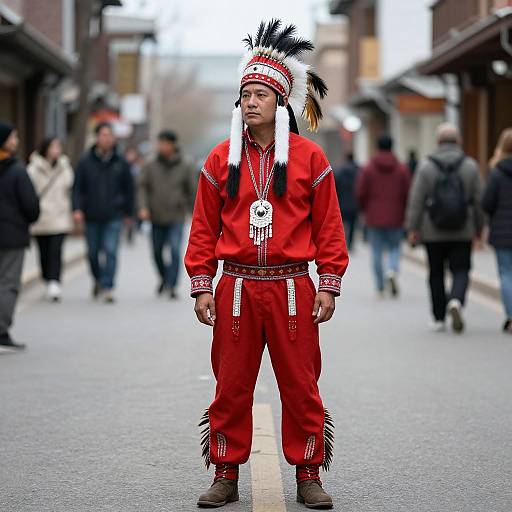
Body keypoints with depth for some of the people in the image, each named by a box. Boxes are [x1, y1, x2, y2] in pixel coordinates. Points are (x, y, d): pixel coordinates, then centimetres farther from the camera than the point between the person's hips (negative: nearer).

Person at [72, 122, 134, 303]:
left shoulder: (121, 163, 2)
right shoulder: (86, 162, 0)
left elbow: (129, 189, 10)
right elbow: (77, 187, 1)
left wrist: (128, 213, 12)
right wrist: (77, 209, -12)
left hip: (113, 217, -1)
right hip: (92, 216, 1)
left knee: (110, 251, -11)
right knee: (93, 252, 11)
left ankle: (108, 288, -9)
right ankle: (98, 280, 36)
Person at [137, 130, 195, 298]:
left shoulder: (184, 167, 1)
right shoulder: (150, 167, 2)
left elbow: (190, 190, 9)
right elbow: (143, 188, -3)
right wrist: (143, 207, -18)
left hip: (176, 217, -2)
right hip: (157, 218, 2)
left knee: (175, 251, -16)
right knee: (157, 252, 12)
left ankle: (172, 285, -12)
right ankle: (164, 277, 38)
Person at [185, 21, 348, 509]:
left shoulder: (309, 158, 1)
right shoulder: (221, 159, 5)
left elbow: (328, 228, 3)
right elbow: (204, 229, 7)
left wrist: (329, 286, -2)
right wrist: (201, 287, 1)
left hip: (292, 290, -1)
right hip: (236, 289, 1)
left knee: (301, 386, 4)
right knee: (231, 387, 6)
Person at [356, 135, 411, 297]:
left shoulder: (368, 169, -3)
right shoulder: (402, 169, -1)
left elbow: (360, 193, -6)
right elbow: (408, 193, -4)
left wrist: (366, 210, 12)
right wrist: (404, 211, 13)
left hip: (374, 218, 0)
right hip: (395, 218, 1)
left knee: (376, 252, 7)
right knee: (394, 248, 13)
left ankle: (380, 288, 7)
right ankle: (393, 270, -16)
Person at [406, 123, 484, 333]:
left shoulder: (426, 166, -4)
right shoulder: (470, 166, -1)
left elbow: (416, 200, -6)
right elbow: (478, 200, 2)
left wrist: (413, 228, -1)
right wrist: (478, 229, 11)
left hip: (433, 232, 0)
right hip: (462, 233, 0)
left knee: (436, 274, 10)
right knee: (461, 271, 4)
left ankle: (439, 319, 14)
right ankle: (456, 301, -24)